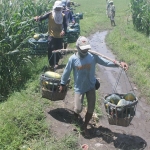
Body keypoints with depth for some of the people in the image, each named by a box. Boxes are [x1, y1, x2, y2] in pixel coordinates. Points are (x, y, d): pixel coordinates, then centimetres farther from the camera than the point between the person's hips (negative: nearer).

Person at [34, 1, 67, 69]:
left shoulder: (63, 16, 1)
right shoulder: (50, 14, -7)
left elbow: (65, 25, -2)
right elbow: (43, 17, -16)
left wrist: (64, 31, -23)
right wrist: (38, 18, -39)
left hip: (59, 36, 3)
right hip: (52, 35, -3)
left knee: (58, 50, 10)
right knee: (50, 49, -9)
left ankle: (56, 63, 28)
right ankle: (51, 64, 3)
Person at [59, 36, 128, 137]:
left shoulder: (93, 56, -14)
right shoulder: (73, 59, -16)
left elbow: (106, 62, -13)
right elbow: (67, 72, -3)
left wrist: (119, 63, -29)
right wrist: (62, 84, 6)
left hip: (91, 87, 2)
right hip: (79, 88, -2)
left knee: (91, 109, 6)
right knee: (78, 109, -4)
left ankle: (85, 127, 31)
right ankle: (76, 113, 36)